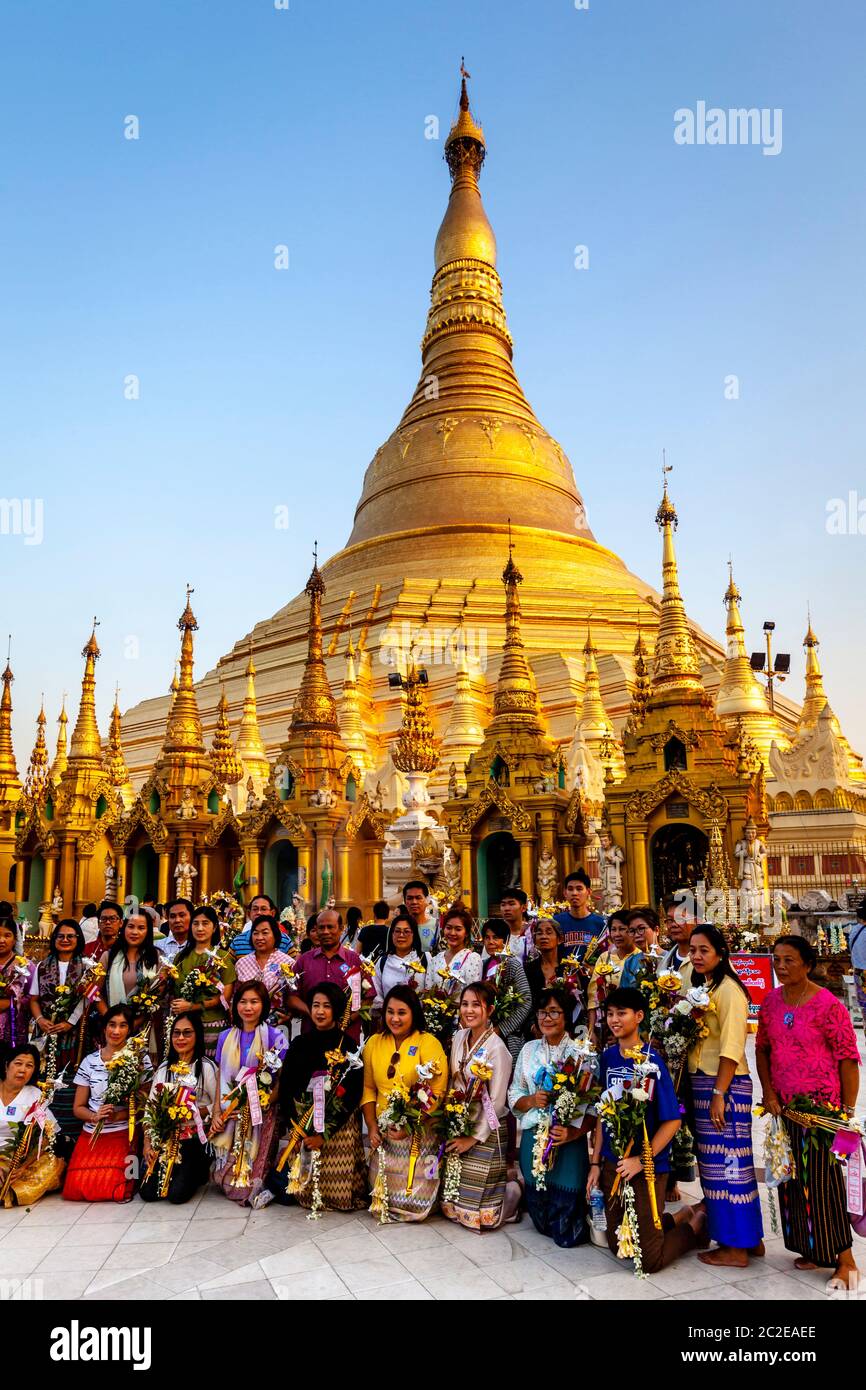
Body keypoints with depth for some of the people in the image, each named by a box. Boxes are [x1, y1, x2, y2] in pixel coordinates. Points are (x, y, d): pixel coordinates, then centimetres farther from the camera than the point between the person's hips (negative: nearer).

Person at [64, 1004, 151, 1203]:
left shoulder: (140, 1058, 1)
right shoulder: (90, 1061, 8)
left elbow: (146, 1102, -2)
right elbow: (78, 1108, 9)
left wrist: (119, 1115, -17)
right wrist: (95, 1116, -11)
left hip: (124, 1134, -3)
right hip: (91, 1134, 3)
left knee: (114, 1190, -19)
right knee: (75, 1189, -15)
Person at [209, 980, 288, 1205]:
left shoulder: (274, 1037, -7)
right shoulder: (226, 1037, 6)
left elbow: (282, 1081, -6)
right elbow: (221, 1078, 9)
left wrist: (261, 1106, -19)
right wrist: (217, 1114, -3)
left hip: (263, 1114, -3)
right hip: (231, 1113, 3)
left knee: (253, 1172, -11)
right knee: (229, 1170, -4)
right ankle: (230, 1185, 28)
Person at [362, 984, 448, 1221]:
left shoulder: (429, 1044, -9)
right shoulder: (374, 1043, 6)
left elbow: (437, 1093, -12)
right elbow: (369, 1088, 9)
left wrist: (409, 1125, -19)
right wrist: (372, 1126, -2)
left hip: (419, 1133, -4)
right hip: (383, 1132, 4)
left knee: (414, 1197, -3)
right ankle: (385, 1210, 34)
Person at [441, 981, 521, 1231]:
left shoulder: (497, 1049, -18)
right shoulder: (459, 1037, 1)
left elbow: (496, 1102, -16)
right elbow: (453, 1082, 9)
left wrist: (474, 1138, -13)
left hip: (486, 1130, -6)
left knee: (477, 1211, 0)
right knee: (453, 1197, 11)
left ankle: (512, 1192, 23)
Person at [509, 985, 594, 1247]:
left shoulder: (581, 1054, -8)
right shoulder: (529, 1049, 7)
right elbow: (514, 1095, 9)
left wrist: (575, 1132, -23)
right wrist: (532, 1101, -10)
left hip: (568, 1144, -4)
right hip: (532, 1140, 4)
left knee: (566, 1234, 4)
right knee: (541, 1221, 12)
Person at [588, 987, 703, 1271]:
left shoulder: (651, 1061, -16)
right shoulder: (607, 1057, 1)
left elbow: (672, 1120, -15)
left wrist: (642, 1160, -19)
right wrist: (595, 1163, 7)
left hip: (648, 1166, -6)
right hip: (612, 1163, 6)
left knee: (649, 1260, 0)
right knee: (618, 1246, 16)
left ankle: (696, 1223, 24)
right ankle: (679, 1217, 34)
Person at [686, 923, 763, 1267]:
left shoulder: (728, 989, -14)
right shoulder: (700, 987, 13)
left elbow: (731, 1048, -18)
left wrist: (719, 1093, -20)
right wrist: (703, 1090, 11)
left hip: (725, 1085, -9)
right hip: (702, 1083, 9)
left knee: (727, 1160, 0)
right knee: (714, 1160, 14)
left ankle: (736, 1246, 11)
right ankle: (749, 1236, 26)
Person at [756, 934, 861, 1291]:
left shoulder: (828, 1005, -14)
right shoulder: (771, 1002, 2)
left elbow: (848, 1059, -11)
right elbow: (762, 1047, 9)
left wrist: (848, 1110, -10)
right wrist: (769, 1093, 1)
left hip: (821, 1104, -6)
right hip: (783, 1104, 6)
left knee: (822, 1178, -2)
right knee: (791, 1179, 12)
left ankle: (845, 1261, 14)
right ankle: (812, 1250, 29)